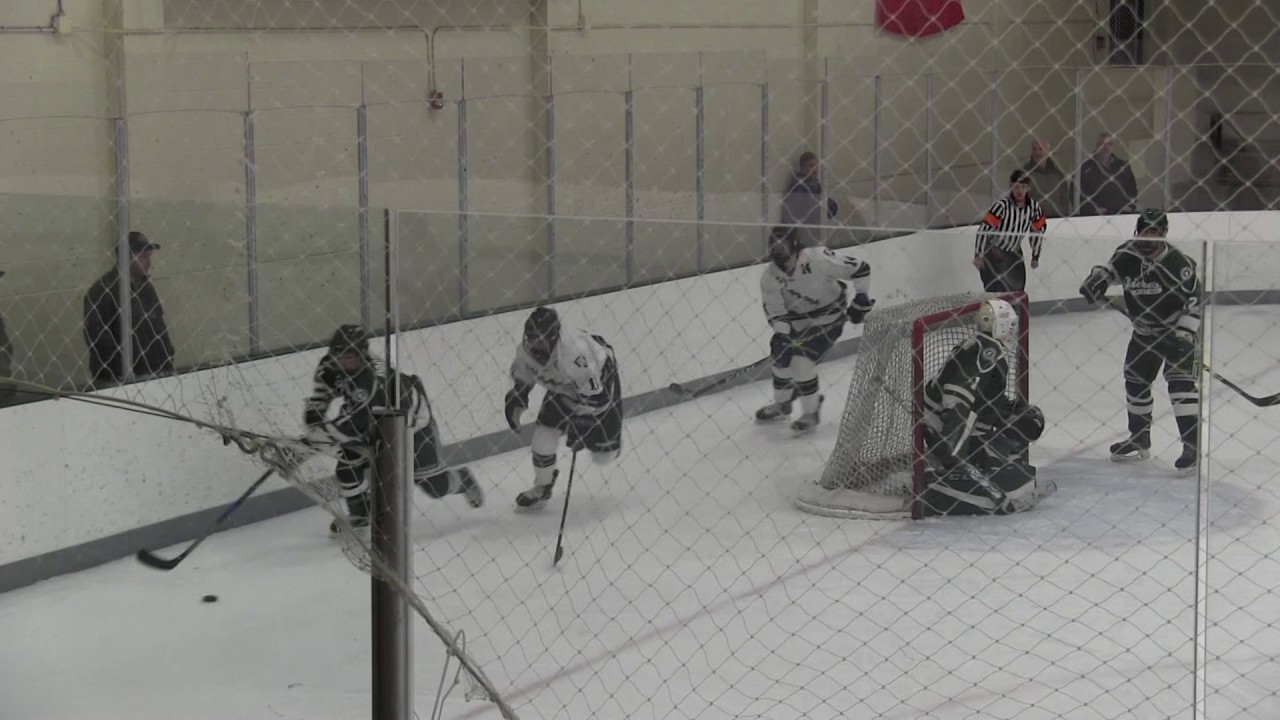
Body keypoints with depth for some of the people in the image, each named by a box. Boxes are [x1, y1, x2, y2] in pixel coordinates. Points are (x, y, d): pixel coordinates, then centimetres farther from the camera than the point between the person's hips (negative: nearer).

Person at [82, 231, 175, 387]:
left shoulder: (146, 288, 15)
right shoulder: (102, 290, -11)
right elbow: (96, 337, -18)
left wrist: (167, 363, 10)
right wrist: (124, 371, -20)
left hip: (152, 375, 7)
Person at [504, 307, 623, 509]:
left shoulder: (574, 352, -45)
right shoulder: (525, 349, -24)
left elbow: (595, 396, -37)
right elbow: (521, 377, 1)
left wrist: (580, 427, -30)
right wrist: (515, 401, -6)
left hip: (600, 381, -5)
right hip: (563, 388, 5)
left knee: (603, 456, 1)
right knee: (543, 437, -8)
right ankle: (542, 488, 20)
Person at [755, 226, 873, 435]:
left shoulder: (817, 259, -31)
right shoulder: (769, 277, -14)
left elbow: (859, 269, -24)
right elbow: (775, 311, -11)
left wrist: (861, 300, -19)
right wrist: (780, 334, -29)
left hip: (829, 318, -6)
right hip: (798, 321, 6)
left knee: (802, 361, -17)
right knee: (782, 357, 6)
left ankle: (811, 413, 1)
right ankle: (782, 404, 33)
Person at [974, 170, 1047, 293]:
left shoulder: (1034, 206, -9)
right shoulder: (1001, 205, -26)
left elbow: (1038, 231, 6)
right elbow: (984, 229, -25)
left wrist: (1035, 256, 9)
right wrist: (978, 256, -24)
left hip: (1013, 253, 6)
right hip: (992, 252, -6)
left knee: (1017, 289, 9)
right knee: (996, 290, -13)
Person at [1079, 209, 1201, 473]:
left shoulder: (1179, 264, -25)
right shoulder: (1127, 254, -10)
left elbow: (1196, 301, -22)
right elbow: (1111, 268, 11)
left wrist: (1185, 333, -30)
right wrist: (1097, 278, -11)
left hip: (1178, 330, -7)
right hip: (1144, 332, 7)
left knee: (1180, 381, -20)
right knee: (1135, 380, 12)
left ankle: (1193, 446, -19)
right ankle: (1139, 441, 30)